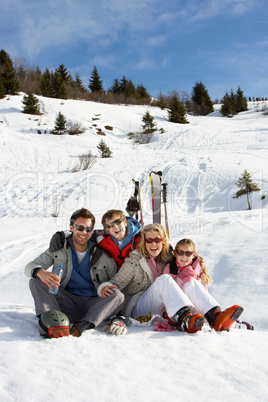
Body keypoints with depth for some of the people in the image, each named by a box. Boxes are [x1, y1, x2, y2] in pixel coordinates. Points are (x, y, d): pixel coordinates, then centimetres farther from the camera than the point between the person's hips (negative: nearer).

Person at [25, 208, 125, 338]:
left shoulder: (103, 256, 0)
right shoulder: (58, 250, 4)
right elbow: (30, 267, -3)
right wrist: (40, 272, -29)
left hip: (94, 306, -1)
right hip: (68, 304, 1)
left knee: (117, 294, -29)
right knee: (36, 281, -16)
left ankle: (80, 327, -44)